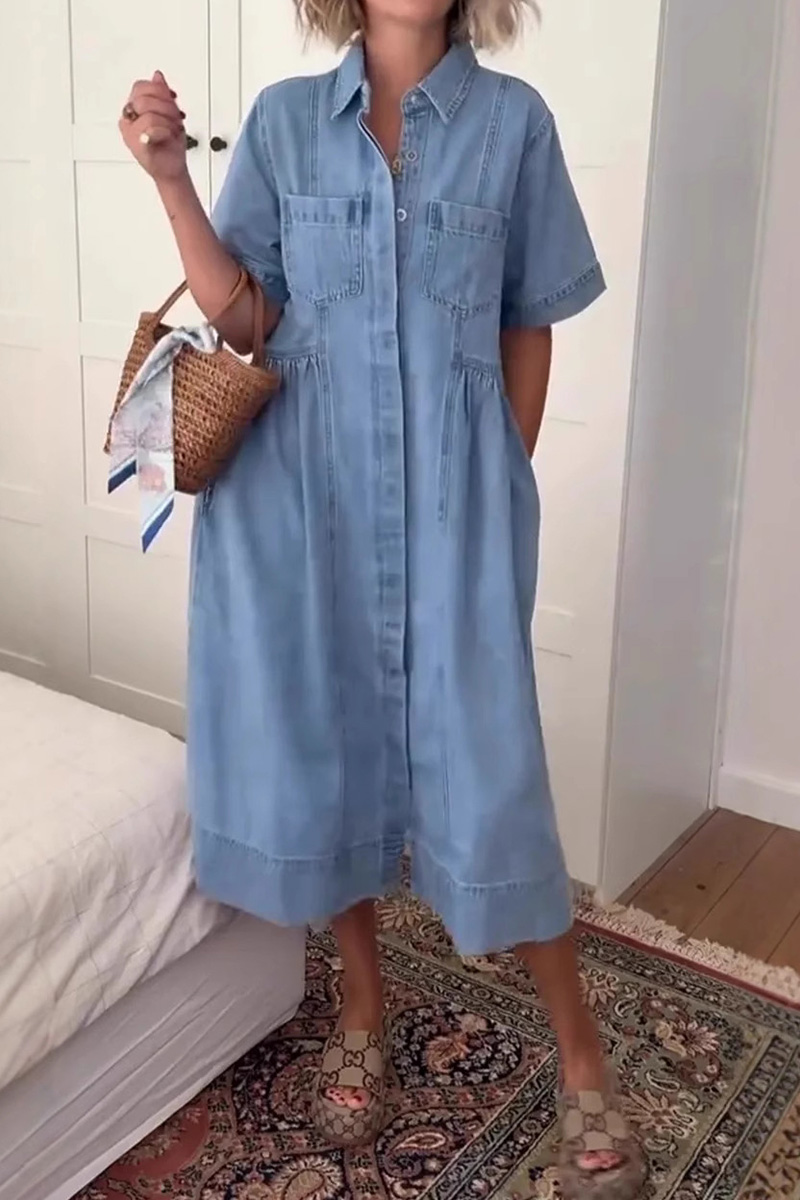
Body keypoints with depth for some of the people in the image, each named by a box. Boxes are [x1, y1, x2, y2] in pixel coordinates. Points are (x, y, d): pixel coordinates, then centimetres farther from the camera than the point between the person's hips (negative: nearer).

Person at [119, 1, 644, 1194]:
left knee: (484, 766, -1)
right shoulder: (284, 119, 6)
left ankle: (580, 1050, 19)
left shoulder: (513, 120, 3)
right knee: (322, 742, 9)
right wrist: (171, 180, -8)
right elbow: (244, 320, 2)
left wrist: (504, 488, 5)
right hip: (304, 494, 2)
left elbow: (530, 327, 6)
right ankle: (364, 1009, 32)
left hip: (449, 497, -2)